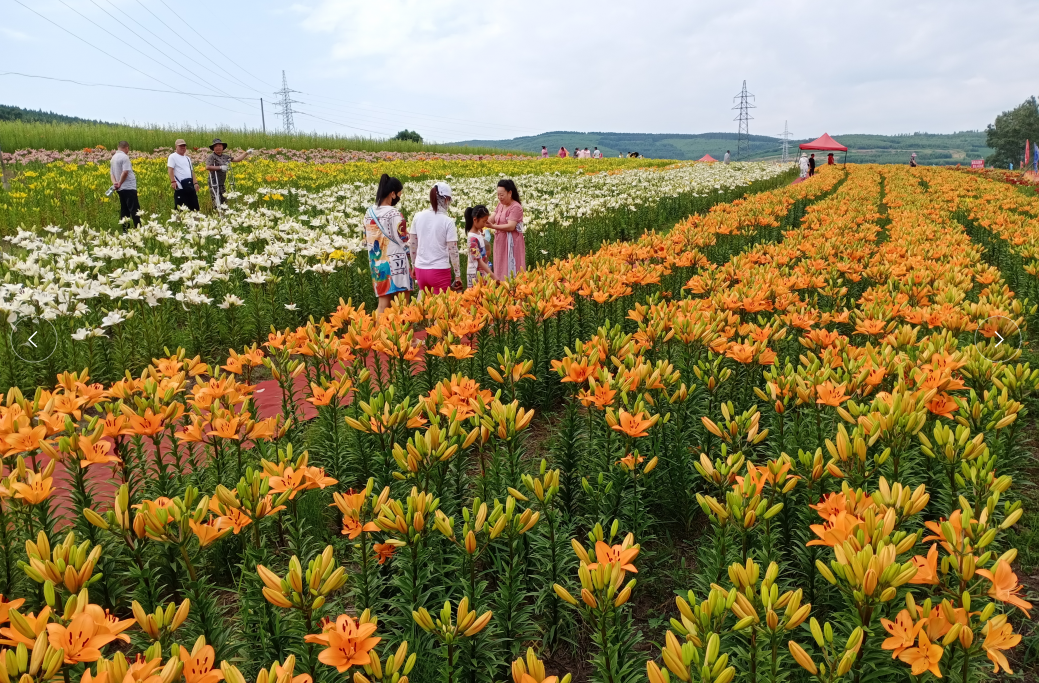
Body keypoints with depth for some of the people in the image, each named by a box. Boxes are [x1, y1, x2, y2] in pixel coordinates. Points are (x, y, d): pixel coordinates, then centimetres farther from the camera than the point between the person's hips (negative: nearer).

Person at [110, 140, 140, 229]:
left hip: (120, 189, 8)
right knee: (135, 210, -9)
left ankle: (124, 230, 10)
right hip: (129, 187, -8)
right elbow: (125, 172, -22)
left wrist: (114, 182, -2)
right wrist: (120, 184, -12)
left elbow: (111, 172, 13)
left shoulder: (114, 157, 14)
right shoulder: (124, 157, -12)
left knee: (124, 210, 10)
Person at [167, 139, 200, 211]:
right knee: (181, 208, -7)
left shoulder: (187, 158, 23)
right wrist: (173, 181, -22)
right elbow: (170, 170, -10)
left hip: (190, 185, 7)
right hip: (180, 186, -7)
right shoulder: (173, 157, -1)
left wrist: (195, 183, 14)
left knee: (194, 205, 8)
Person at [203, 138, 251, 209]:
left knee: (224, 202, 9)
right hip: (214, 183, -7)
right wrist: (220, 167, -22)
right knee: (218, 204, -12)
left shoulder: (225, 156, 12)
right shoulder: (211, 157, -7)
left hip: (222, 184, 7)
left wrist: (246, 152, 15)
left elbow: (237, 159, 18)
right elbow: (207, 167, -22)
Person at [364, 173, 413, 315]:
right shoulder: (394, 214, -16)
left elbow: (367, 238, 12)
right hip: (396, 262, -7)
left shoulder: (369, 213, 6)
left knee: (383, 304, 11)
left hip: (377, 264, 7)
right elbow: (403, 241, -13)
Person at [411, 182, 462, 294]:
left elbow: (413, 245, 8)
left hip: (420, 269, 4)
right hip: (440, 271, -4)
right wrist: (458, 275, -1)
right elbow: (453, 251, -9)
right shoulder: (448, 221, -10)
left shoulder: (419, 217, 1)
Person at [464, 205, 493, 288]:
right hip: (475, 274, -9)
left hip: (482, 272, 9)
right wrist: (493, 275, -24)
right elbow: (479, 261, -21)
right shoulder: (473, 238, -19)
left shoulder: (479, 232, 5)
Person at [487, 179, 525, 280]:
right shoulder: (500, 205, 10)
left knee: (511, 271, -4)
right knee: (501, 270, 12)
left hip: (511, 244, -8)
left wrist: (493, 226, -27)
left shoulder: (516, 207, -14)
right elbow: (492, 219, 5)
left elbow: (511, 226, -22)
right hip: (500, 243, 8)